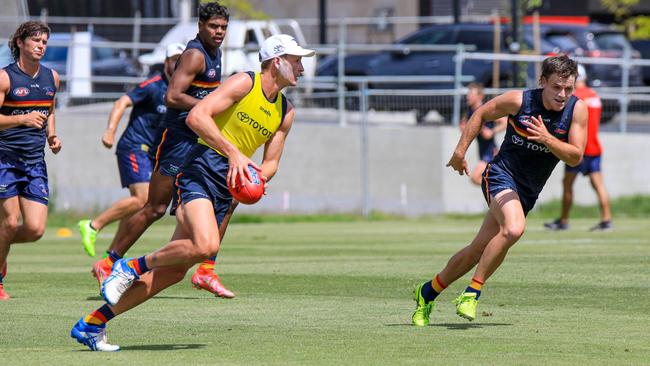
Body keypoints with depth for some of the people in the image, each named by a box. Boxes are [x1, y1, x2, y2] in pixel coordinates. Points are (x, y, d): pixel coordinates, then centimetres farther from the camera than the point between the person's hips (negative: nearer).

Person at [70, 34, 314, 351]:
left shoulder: (286, 112, 16)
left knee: (174, 271, -1)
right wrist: (233, 152, -20)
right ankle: (133, 266, -9)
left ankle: (92, 324, 6)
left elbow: (270, 163, 22)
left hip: (227, 189, 7)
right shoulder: (244, 84, -5)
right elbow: (196, 117, -15)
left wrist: (257, 179, -1)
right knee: (206, 245, -33)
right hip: (200, 170, -7)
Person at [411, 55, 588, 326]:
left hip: (528, 192, 4)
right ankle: (473, 292, -21)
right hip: (501, 174, -4)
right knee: (513, 228, -33)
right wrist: (461, 150, 1)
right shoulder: (518, 100, -14)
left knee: (479, 250, 8)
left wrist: (547, 138, -28)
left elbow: (575, 157, -12)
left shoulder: (577, 109, -8)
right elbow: (481, 114, 4)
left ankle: (428, 292, 29)